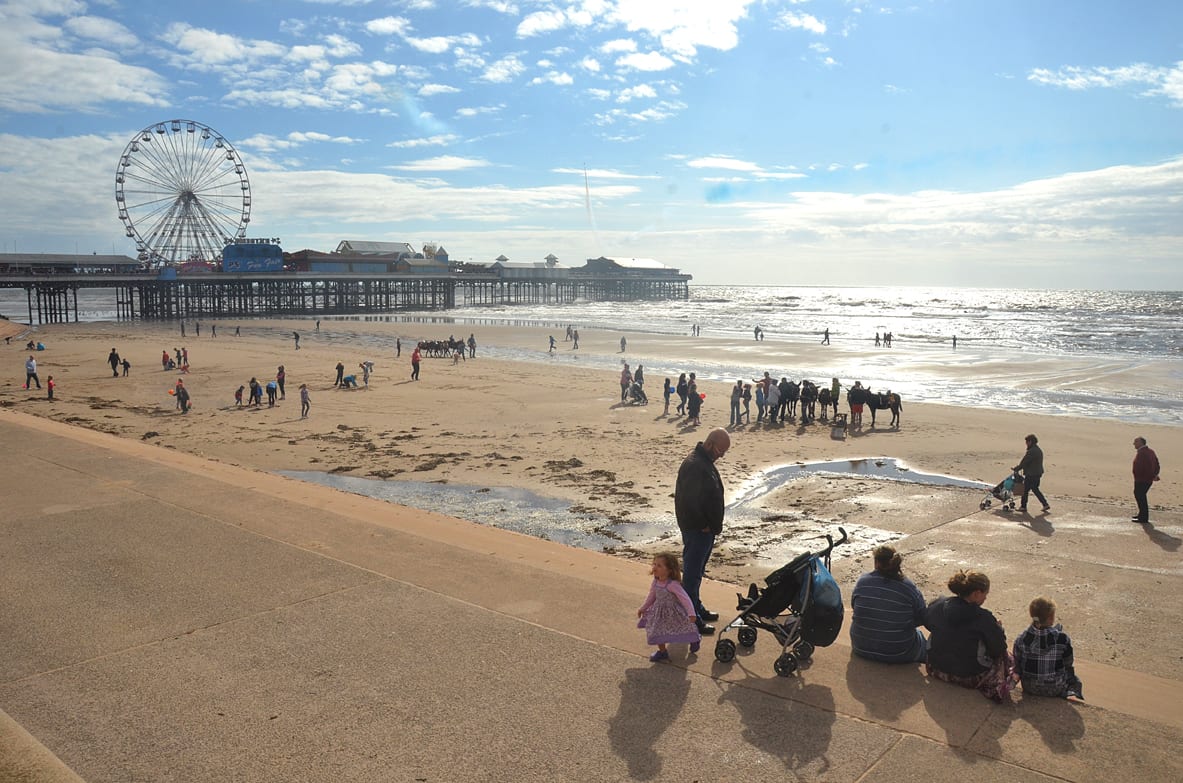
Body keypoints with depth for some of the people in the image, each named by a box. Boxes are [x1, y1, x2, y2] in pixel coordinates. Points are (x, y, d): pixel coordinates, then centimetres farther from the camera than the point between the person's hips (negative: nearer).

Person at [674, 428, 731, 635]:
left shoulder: (706, 462, 10)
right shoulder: (694, 465, -23)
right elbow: (691, 500, -27)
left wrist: (713, 525, 14)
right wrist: (703, 525, -18)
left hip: (706, 528, 10)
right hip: (696, 530, -10)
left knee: (697, 571, 21)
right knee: (692, 574, -2)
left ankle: (696, 608, 34)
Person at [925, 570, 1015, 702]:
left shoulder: (937, 605, -7)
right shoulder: (983, 618, -21)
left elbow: (927, 623, 13)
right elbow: (999, 649, -11)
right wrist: (998, 629, 7)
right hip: (969, 678, -5)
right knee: (1005, 656, 21)